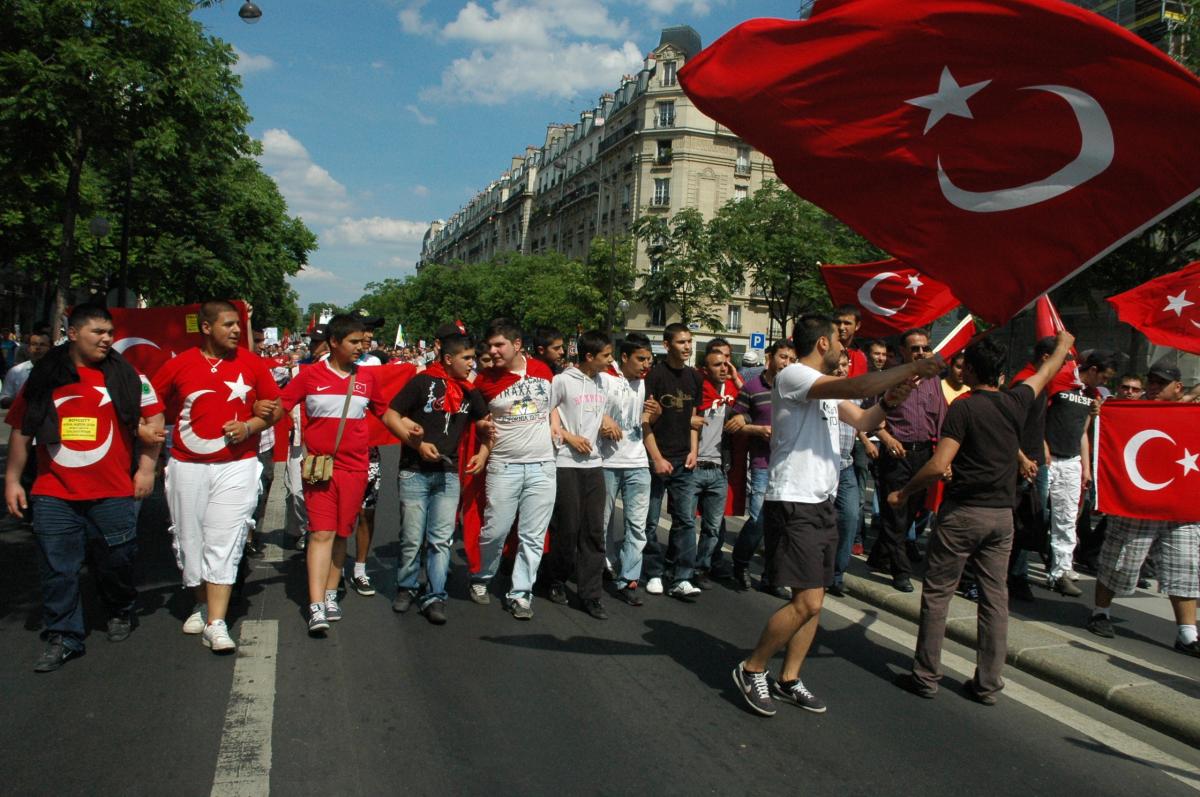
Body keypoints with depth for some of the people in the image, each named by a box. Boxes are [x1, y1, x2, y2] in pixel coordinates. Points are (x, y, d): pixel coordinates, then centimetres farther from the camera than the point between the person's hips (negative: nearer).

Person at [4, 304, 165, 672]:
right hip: (54, 494, 2)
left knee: (115, 563, 9)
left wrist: (146, 468, -2)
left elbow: (153, 418, 4)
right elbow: (20, 430, 13)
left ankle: (121, 613, 34)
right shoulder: (43, 377, 6)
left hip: (113, 493, -1)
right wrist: (12, 479, 10)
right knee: (57, 569, 3)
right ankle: (62, 637, 14)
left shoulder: (124, 374, 1)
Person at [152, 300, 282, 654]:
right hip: (187, 466, 2)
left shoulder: (251, 362, 1)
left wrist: (249, 426, -10)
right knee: (189, 540, 11)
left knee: (224, 542, -8)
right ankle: (202, 603, 32)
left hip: (237, 465, -2)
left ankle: (216, 623, -7)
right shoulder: (178, 365, 2)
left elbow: (275, 407, 6)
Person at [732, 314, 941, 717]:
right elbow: (856, 386, -27)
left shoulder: (827, 386, 17)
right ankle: (751, 670, 6)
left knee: (813, 600, 11)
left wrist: (888, 401, 3)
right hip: (793, 506, -10)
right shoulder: (793, 375, -14)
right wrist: (913, 367, -19)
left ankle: (788, 680, 22)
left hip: (822, 505, 10)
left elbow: (862, 420, 23)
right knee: (807, 602, -11)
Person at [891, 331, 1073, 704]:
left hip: (963, 512, -5)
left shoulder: (963, 408, -12)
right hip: (1002, 515, 5)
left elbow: (938, 465, -19)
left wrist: (903, 492, -6)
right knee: (995, 597, 9)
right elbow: (1047, 372, 25)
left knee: (937, 593, 4)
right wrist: (1063, 343, 44)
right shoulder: (1016, 402, 4)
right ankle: (988, 683, 14)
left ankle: (926, 676, 8)